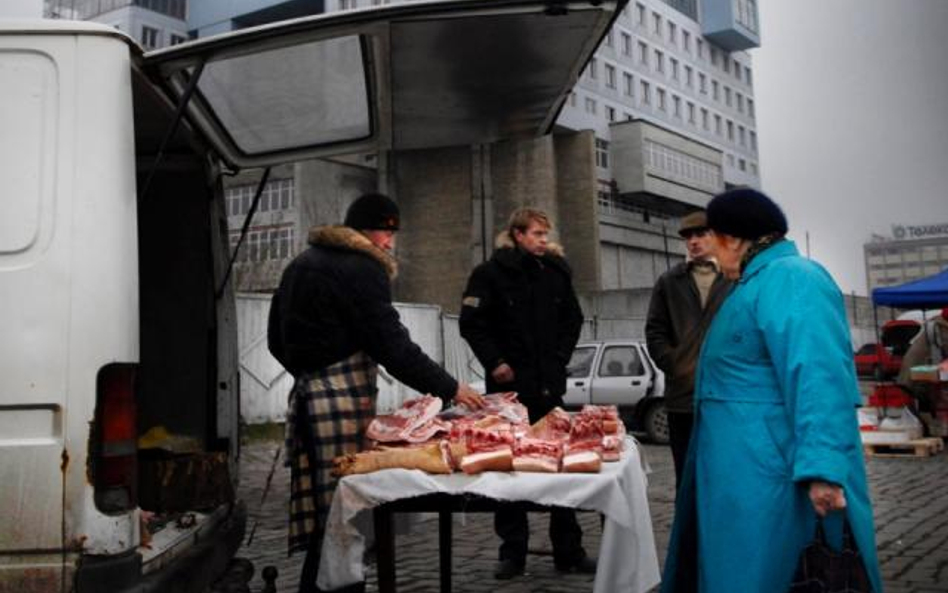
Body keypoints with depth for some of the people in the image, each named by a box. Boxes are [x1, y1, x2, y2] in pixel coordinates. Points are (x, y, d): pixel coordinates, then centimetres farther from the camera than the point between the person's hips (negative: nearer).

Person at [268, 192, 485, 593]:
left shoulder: (303, 263, 20)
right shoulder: (361, 268, -9)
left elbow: (277, 338, 23)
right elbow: (393, 346, -14)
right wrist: (450, 389, -7)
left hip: (306, 395, 9)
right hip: (343, 400, -9)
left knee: (322, 522, 11)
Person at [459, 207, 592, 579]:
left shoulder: (555, 271, 8)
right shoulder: (491, 273, -4)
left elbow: (573, 318, 17)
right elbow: (472, 323, -6)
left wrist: (561, 357, 6)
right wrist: (495, 362, -11)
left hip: (549, 382, 3)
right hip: (509, 382, -3)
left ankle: (568, 551, 15)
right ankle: (512, 552, 15)